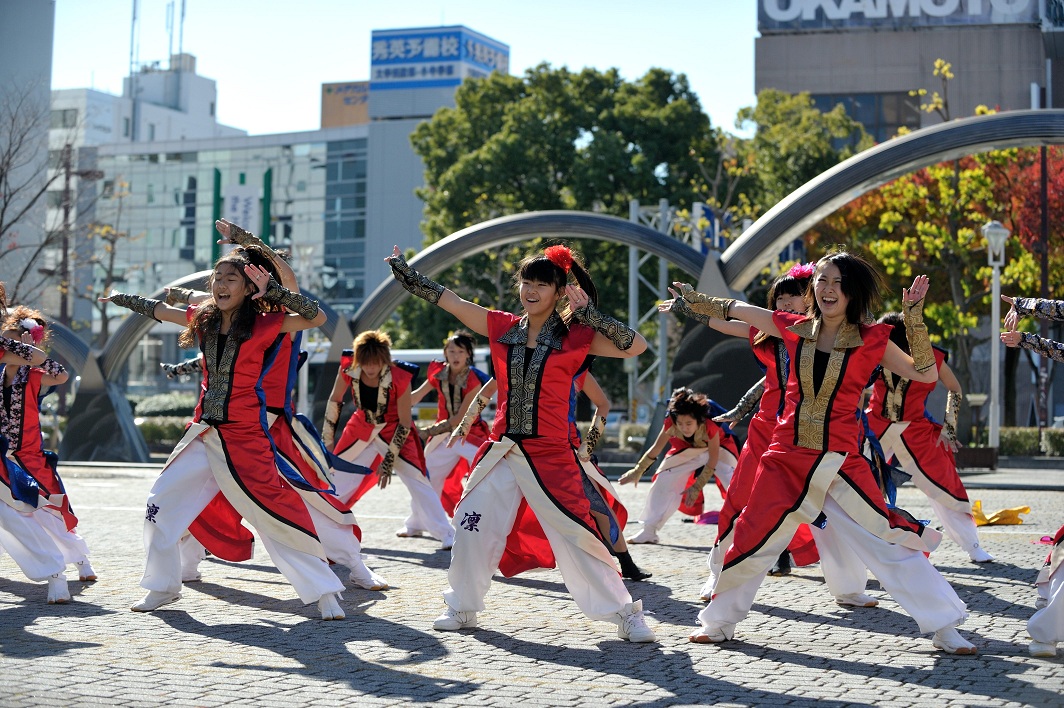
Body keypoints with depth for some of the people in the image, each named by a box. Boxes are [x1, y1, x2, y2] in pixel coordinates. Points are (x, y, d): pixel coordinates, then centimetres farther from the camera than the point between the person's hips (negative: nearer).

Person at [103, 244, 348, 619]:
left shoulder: (262, 325, -8)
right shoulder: (203, 319, 6)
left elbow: (316, 318, -18)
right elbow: (158, 309, 23)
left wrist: (273, 290, -21)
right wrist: (122, 298, 37)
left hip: (245, 440, -6)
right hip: (204, 434, 6)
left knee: (276, 516, -8)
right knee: (161, 504, 8)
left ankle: (325, 592, 1)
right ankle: (163, 587, 25)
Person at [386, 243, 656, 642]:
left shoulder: (575, 337, -4)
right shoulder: (501, 327, 6)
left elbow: (637, 346, -11)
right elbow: (448, 300, 11)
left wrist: (593, 316, -14)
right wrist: (408, 275, 13)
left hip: (549, 455, -4)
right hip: (501, 451, 4)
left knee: (576, 536, -5)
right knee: (472, 527, 5)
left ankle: (626, 614, 6)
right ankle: (463, 608, 24)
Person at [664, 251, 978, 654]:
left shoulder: (870, 340, -2)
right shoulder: (795, 329, 4)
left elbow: (926, 373, -7)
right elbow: (732, 309, 16)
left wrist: (913, 318, -12)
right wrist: (690, 299, 21)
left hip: (840, 462, -2)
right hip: (786, 458, 2)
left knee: (889, 541, -7)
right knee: (751, 540, 9)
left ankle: (944, 628, 4)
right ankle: (720, 622, 29)